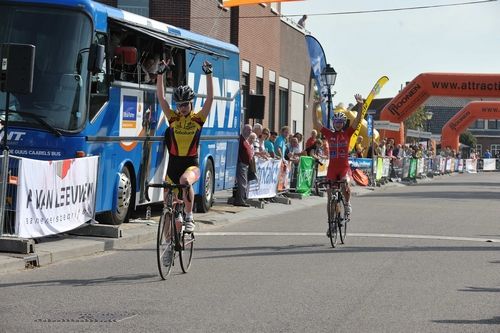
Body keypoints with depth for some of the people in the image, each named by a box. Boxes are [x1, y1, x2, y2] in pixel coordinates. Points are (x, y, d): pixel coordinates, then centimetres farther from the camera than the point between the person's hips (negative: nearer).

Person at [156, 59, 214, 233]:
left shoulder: (198, 119, -1)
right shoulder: (173, 118, 4)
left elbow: (210, 98, -10)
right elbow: (161, 97, -3)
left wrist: (208, 74, -18)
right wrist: (160, 74, -12)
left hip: (191, 164, -3)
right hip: (173, 163, 3)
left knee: (185, 180, -38)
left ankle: (189, 218, -23)